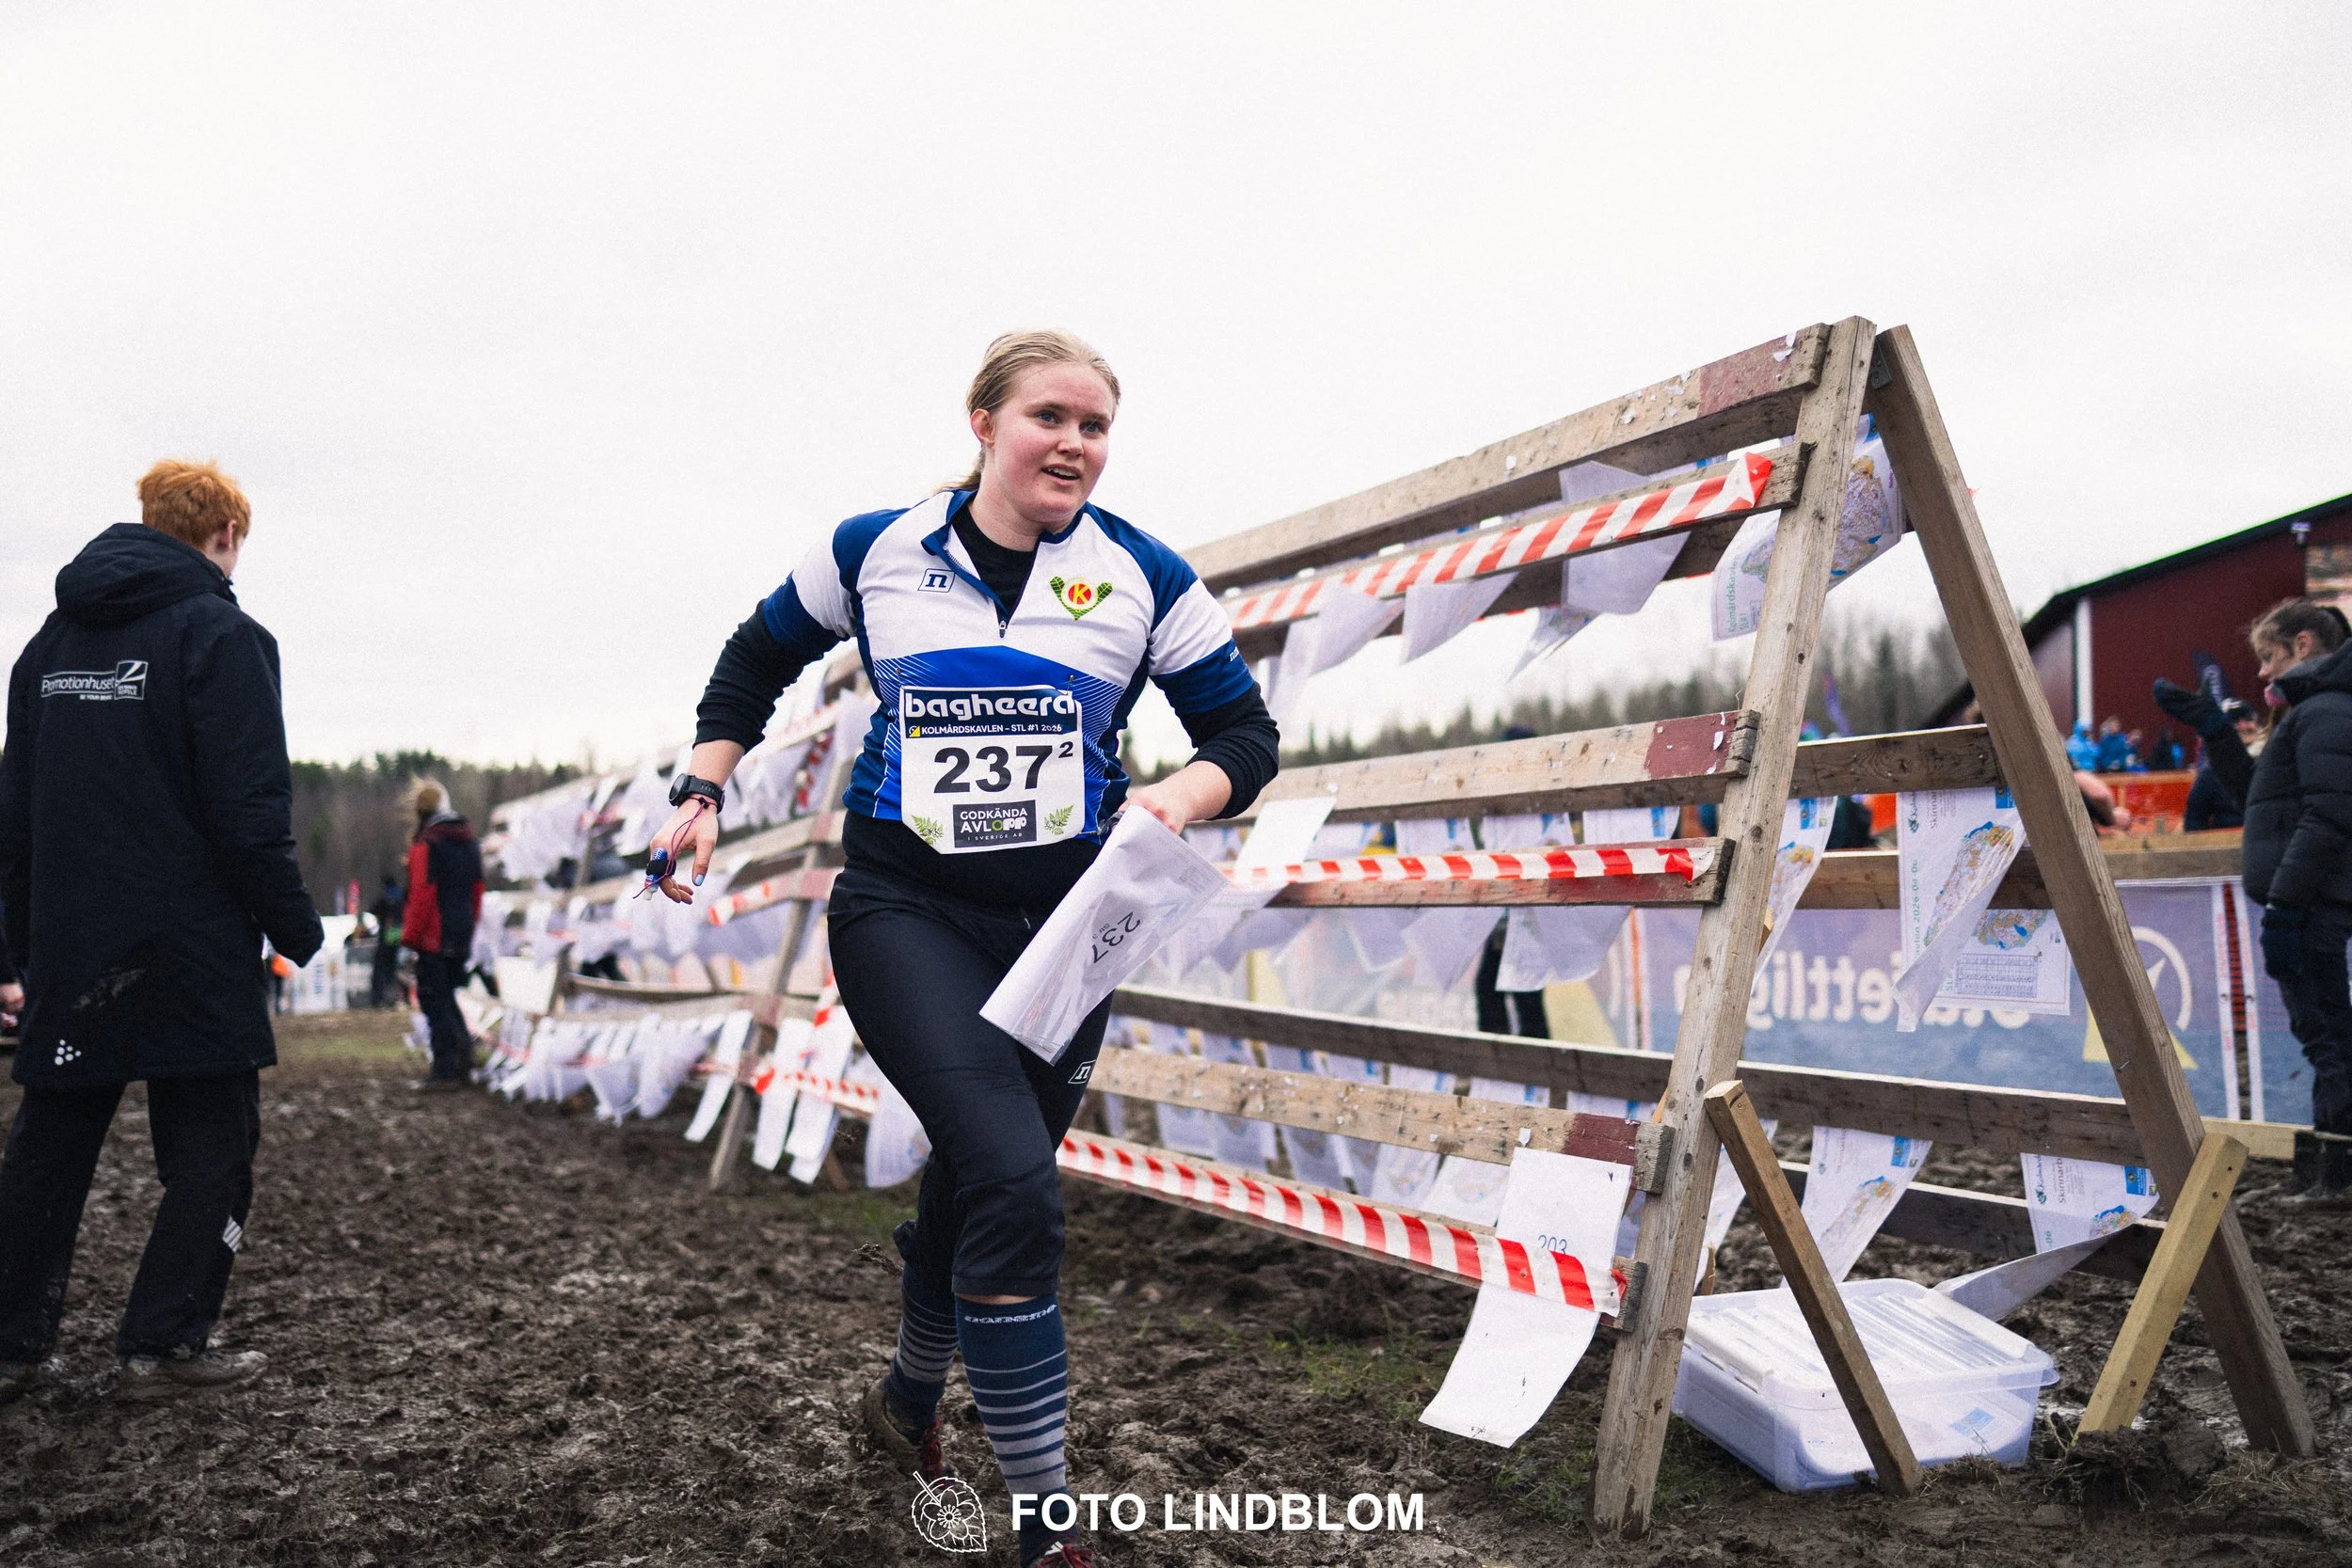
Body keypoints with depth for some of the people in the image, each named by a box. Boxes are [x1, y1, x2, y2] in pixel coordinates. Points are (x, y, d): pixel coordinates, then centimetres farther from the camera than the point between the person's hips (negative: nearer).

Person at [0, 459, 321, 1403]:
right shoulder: (218, 633, -9)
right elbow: (248, 807, -15)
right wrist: (293, 925, -6)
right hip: (193, 948, -7)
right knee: (210, 1146, 3)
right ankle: (163, 1345, 4)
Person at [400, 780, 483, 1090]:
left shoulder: (426, 844, -13)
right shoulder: (469, 842, 12)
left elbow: (422, 895, -17)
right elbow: (478, 889, 16)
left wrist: (410, 936, -12)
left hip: (434, 937, -8)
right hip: (461, 936, 8)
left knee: (433, 998, -2)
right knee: (446, 994, 20)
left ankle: (446, 1069, -2)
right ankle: (464, 1046, 7)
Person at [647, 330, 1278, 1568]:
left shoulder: (1143, 578, -1)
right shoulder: (874, 552, 0)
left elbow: (1245, 734, 2)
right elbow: (757, 662, 16)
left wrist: (1178, 798, -18)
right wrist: (702, 791, 7)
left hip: (1060, 926, 2)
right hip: (905, 909, -2)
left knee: (976, 1182, 14)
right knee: (1012, 1180, -20)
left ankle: (909, 1399, 45)